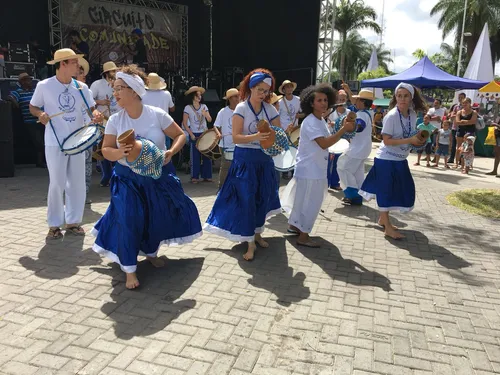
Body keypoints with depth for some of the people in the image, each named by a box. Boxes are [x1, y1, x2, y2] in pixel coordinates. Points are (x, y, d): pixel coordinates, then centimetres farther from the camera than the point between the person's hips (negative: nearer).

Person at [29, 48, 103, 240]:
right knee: (57, 183, 0)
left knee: (77, 183, 7)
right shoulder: (44, 86, -4)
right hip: (55, 142, -3)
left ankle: (73, 221, 21)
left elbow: (91, 108, 7)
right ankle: (54, 225, 14)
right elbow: (32, 107, 6)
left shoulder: (81, 87, 4)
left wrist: (96, 115, -17)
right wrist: (41, 114, -16)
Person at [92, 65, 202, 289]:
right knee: (128, 219, -12)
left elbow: (180, 135, -4)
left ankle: (151, 252, 39)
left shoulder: (157, 115, -11)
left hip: (157, 176, 1)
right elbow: (106, 150, -4)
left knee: (158, 216, 9)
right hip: (127, 178, 0)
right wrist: (119, 153, -27)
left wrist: (171, 152, -22)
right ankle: (129, 270, 3)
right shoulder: (115, 120, -6)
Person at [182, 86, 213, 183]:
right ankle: (195, 177, 7)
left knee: (207, 155, 3)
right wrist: (191, 134, -11)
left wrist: (205, 114, -18)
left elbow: (210, 120, 2)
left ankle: (207, 175, 12)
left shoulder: (204, 106, 7)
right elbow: (185, 123, -4)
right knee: (195, 156, -1)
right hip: (195, 135, -3)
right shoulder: (188, 108, -3)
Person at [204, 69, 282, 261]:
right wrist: (256, 137, -31)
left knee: (263, 197, 11)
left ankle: (257, 233, 31)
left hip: (264, 158, 5)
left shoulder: (270, 109, 3)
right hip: (245, 159, -5)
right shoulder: (241, 108, -9)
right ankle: (250, 242, 5)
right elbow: (236, 137, -15)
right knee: (246, 200, -4)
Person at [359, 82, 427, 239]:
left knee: (398, 190, 15)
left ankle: (383, 219, 32)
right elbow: (387, 140, -22)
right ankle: (387, 227, 10)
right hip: (386, 160, -8)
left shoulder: (413, 115, 1)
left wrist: (418, 140, -8)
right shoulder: (391, 116, -20)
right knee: (385, 191, 0)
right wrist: (410, 140, -26)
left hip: (400, 160, 8)